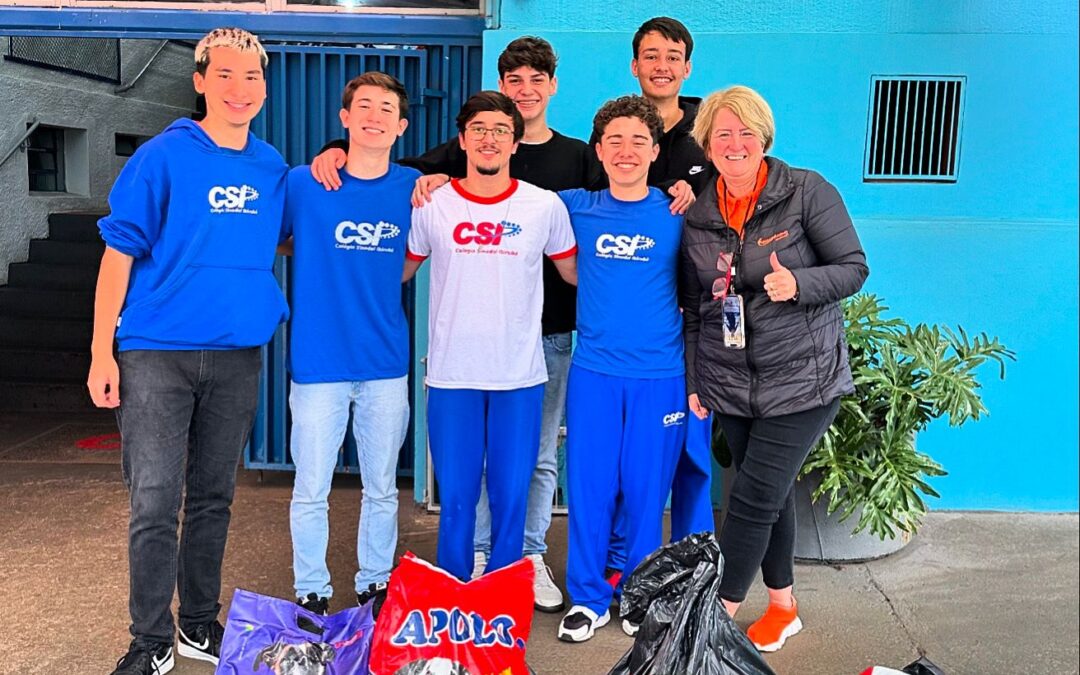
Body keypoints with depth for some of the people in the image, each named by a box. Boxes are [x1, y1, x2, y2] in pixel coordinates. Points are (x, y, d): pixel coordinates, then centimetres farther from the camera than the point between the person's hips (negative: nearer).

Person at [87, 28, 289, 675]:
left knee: (213, 499, 13)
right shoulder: (164, 157, -5)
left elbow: (281, 240, 21)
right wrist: (102, 353, -9)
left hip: (238, 357, 4)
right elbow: (119, 255, -5)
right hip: (157, 353, -3)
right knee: (155, 504, -1)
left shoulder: (273, 167, 7)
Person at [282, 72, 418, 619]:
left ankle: (375, 585, 30)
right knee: (310, 490, 7)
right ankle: (311, 593, 25)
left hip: (386, 363, 2)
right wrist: (327, 268, -2)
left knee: (381, 488, 12)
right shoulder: (303, 184, -4)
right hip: (318, 361, -2)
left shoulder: (413, 188, 2)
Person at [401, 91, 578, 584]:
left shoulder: (546, 206, 2)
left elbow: (577, 274, 13)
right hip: (451, 375, 0)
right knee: (455, 498, 8)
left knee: (511, 497, 8)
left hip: (520, 376, 0)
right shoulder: (430, 205, 2)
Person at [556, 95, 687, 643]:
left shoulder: (678, 215, 1)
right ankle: (588, 597, 22)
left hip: (661, 376, -1)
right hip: (593, 372, 1)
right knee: (588, 487, 4)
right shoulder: (577, 208, 4)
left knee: (645, 490, 8)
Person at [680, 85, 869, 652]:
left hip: (802, 379, -4)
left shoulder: (808, 192, -6)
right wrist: (693, 381, 10)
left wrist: (798, 284, -24)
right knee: (770, 496, 14)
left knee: (753, 498, -6)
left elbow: (854, 268, -5)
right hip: (730, 385, 4)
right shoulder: (698, 213, 6)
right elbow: (694, 305, 11)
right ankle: (783, 607, 32)